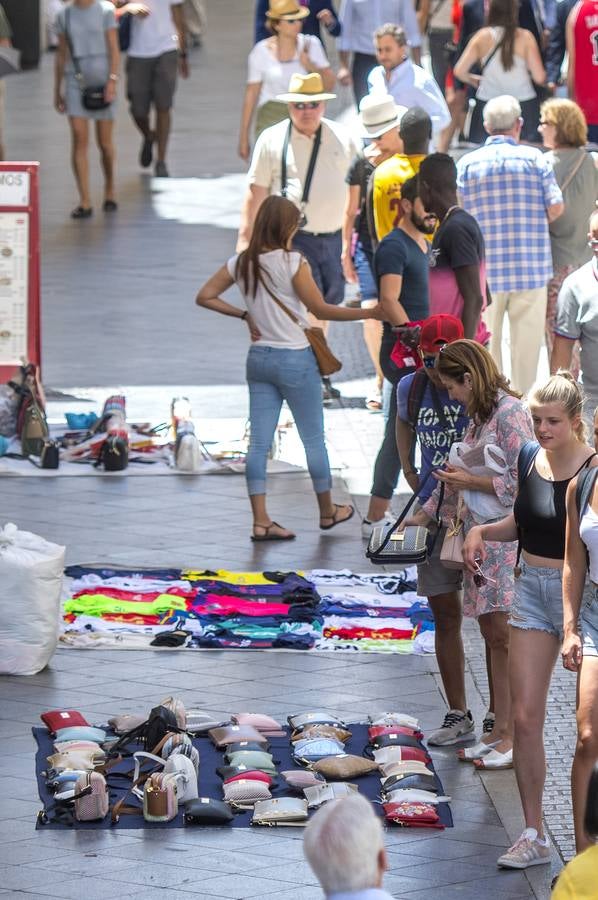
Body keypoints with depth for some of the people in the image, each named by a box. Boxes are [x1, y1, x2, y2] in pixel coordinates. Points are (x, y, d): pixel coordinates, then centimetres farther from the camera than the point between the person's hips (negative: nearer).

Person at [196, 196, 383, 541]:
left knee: (259, 442, 4)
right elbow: (321, 309, -13)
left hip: (259, 358, 5)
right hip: (295, 358, -5)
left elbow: (205, 297, 5)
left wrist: (244, 315, 9)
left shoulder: (241, 263, 2)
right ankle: (327, 511, 24)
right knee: (314, 438, 11)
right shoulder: (292, 262, -15)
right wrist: (370, 313, -8)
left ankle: (261, 521, 0)